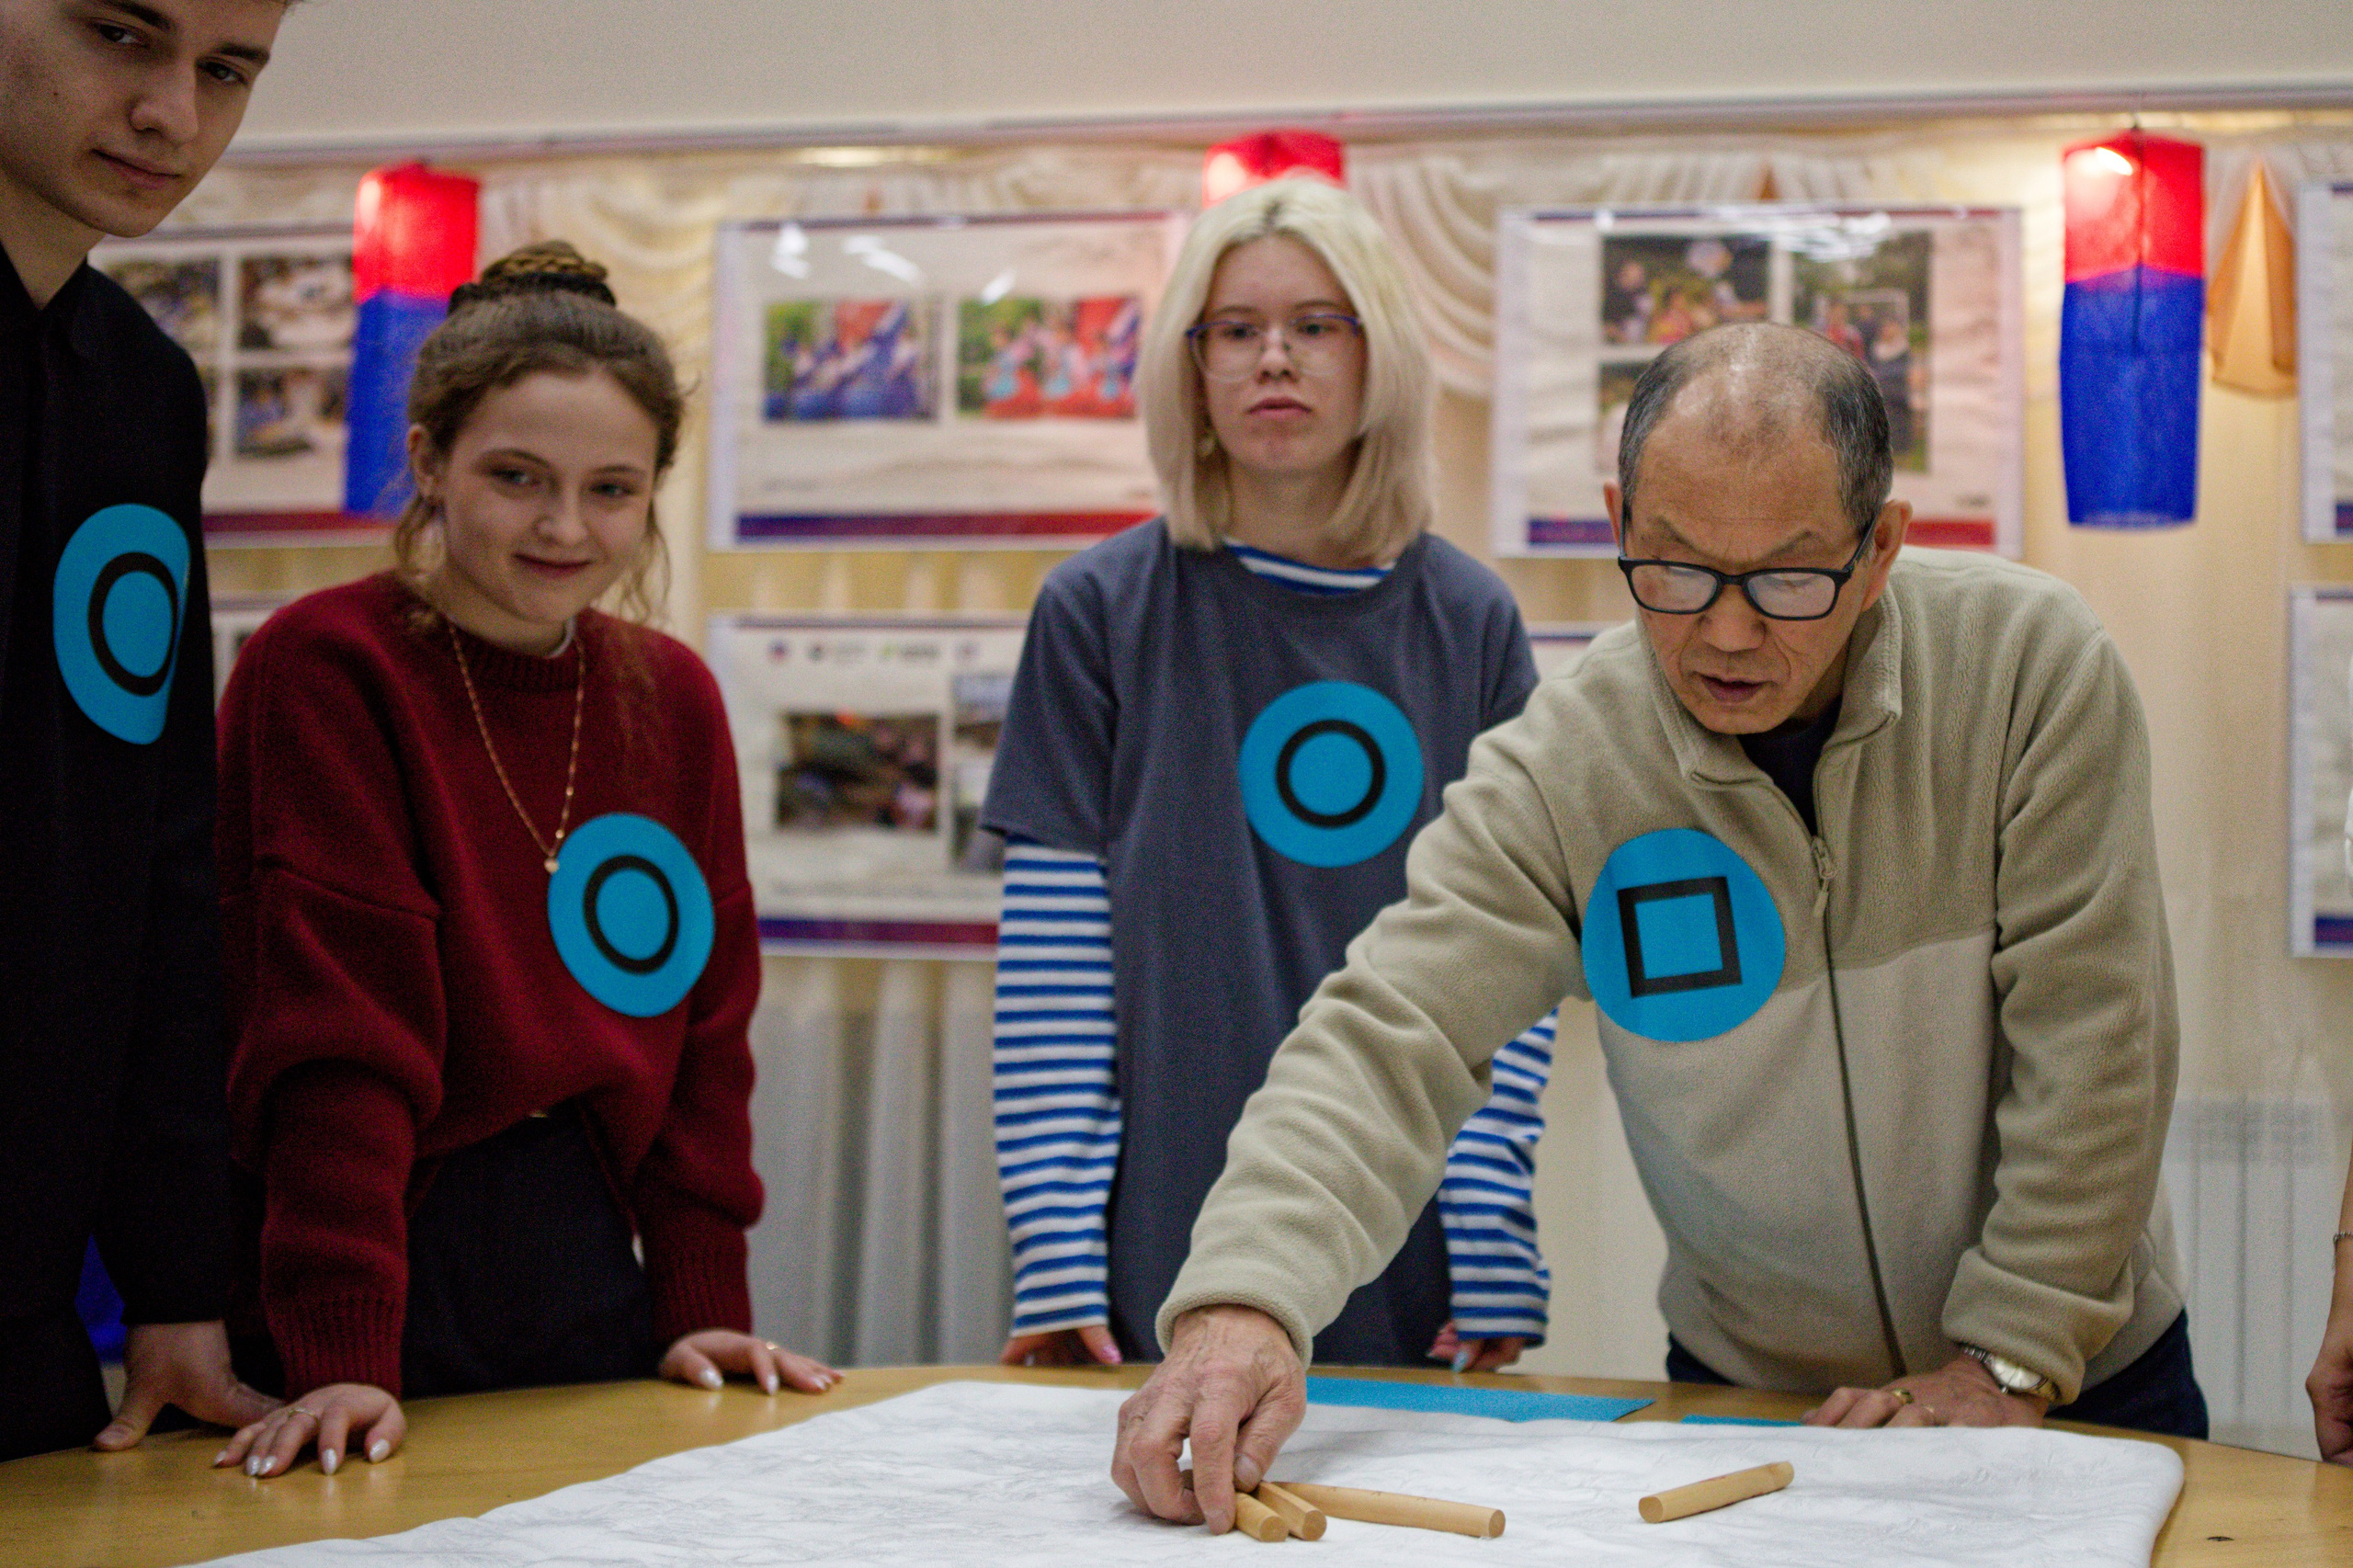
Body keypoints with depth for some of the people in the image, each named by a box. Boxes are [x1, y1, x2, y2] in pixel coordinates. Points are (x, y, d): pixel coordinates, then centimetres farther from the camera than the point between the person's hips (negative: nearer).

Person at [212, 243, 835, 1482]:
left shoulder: (672, 696, 7)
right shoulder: (324, 669, -12)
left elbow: (704, 1018, 9)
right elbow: (334, 1028, -19)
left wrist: (703, 1305, 2)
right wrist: (341, 1353, -23)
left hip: (594, 1257, 6)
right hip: (392, 1264, -6)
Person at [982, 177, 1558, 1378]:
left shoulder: (1470, 623, 4)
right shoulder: (1098, 610, 1)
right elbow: (1053, 943, -3)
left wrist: (1497, 1255, -7)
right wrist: (1054, 1246, -9)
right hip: (1163, 1246, -1)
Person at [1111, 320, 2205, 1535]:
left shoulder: (2029, 663, -14)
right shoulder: (1560, 771, -13)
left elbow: (2088, 1038, -12)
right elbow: (1387, 1038, -19)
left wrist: (2010, 1357, -13)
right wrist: (1244, 1298, -36)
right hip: (1740, 1388, -1)